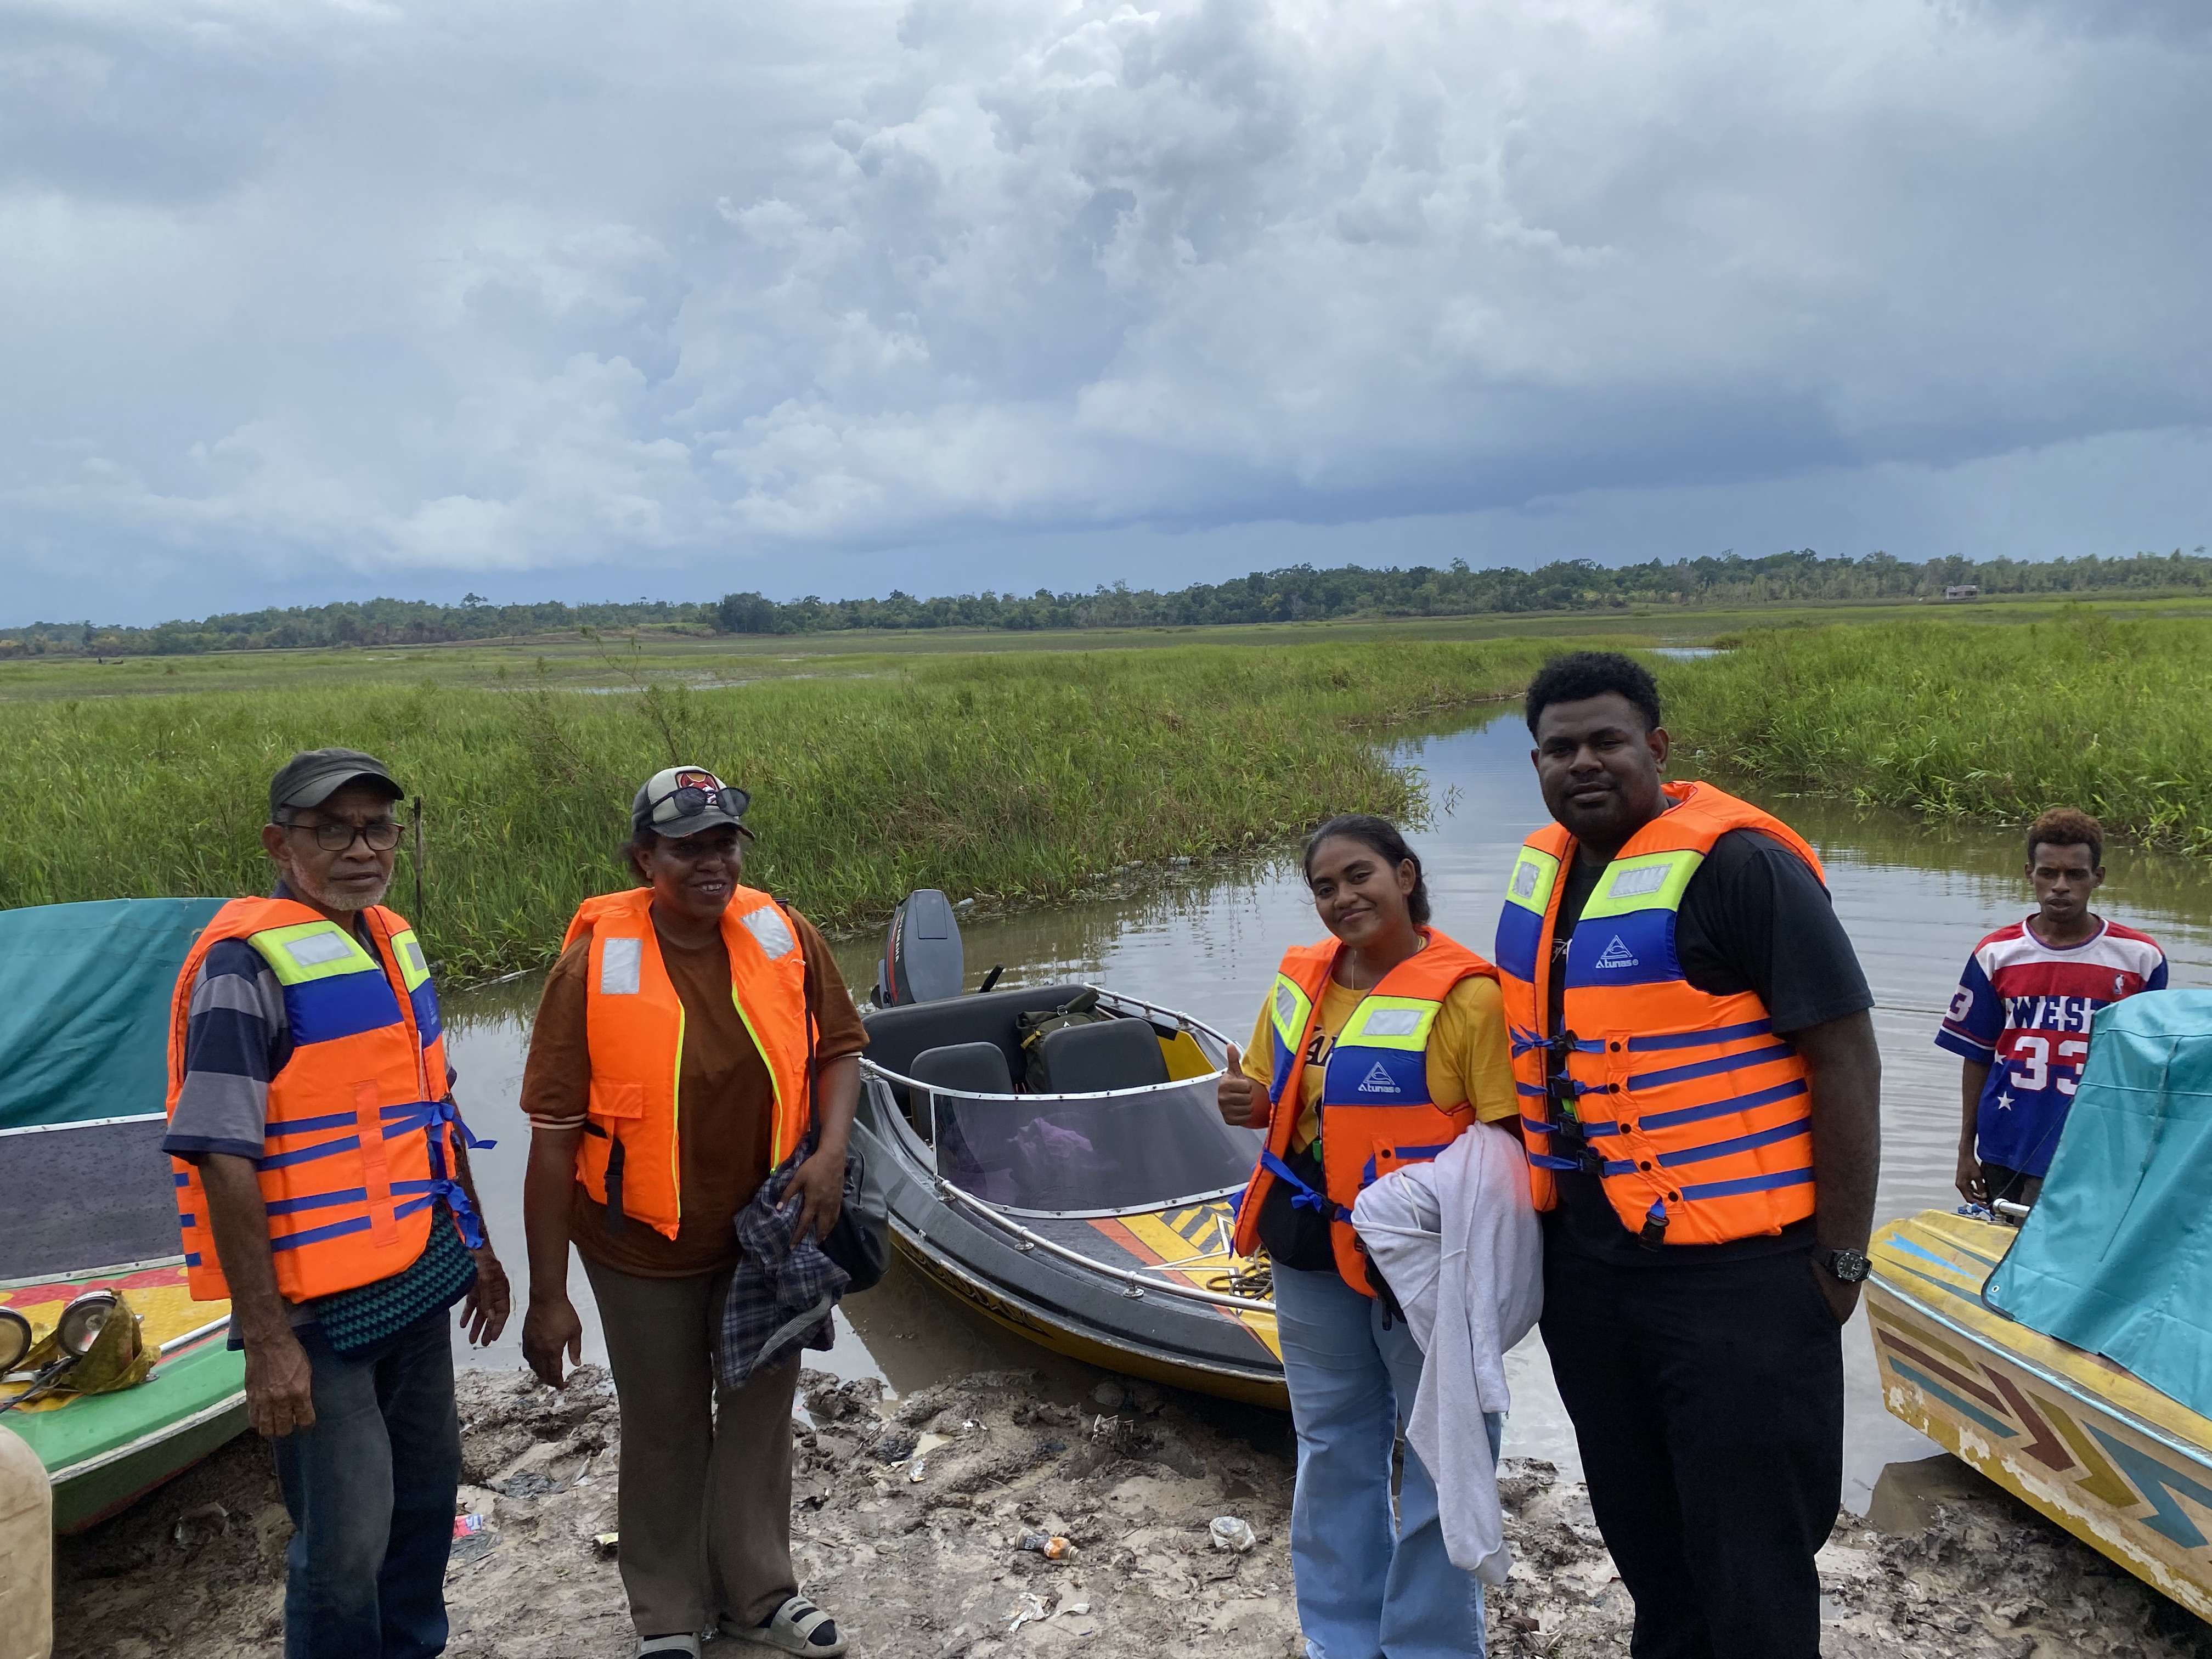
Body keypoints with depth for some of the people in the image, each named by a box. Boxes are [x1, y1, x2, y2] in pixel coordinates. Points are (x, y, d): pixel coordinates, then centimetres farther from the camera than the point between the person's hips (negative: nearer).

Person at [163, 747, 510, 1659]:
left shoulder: (393, 940, 8)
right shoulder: (248, 962, -16)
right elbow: (223, 1162, -19)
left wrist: (475, 1244, 19)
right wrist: (267, 1341, -20)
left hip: (417, 1283, 8)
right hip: (321, 1307, -8)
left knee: (427, 1493, 19)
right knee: (347, 1539, 1)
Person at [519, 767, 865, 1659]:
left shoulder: (784, 935, -11)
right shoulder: (595, 966, -20)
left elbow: (839, 1046, 4)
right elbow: (554, 1134, -17)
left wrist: (831, 1150, -14)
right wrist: (548, 1295, -14)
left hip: (768, 1229, 3)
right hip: (646, 1248, -3)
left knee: (761, 1412, 19)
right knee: (665, 1431, 16)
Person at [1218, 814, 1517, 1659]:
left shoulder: (1464, 992, -15)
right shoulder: (1299, 981, 4)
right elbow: (1274, 1090, 17)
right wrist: (1247, 1101, -5)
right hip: (1312, 1251, 7)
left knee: (1442, 1459, 6)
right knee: (1332, 1447, 20)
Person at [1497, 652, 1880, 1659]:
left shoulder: (1735, 862, -17)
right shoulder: (1543, 867, 6)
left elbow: (1846, 1057, -15)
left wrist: (1839, 1259, -13)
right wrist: (1537, 1208, 17)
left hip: (1734, 1276, -7)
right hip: (1583, 1264, 7)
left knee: (1750, 1555, 6)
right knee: (1641, 1534, 23)